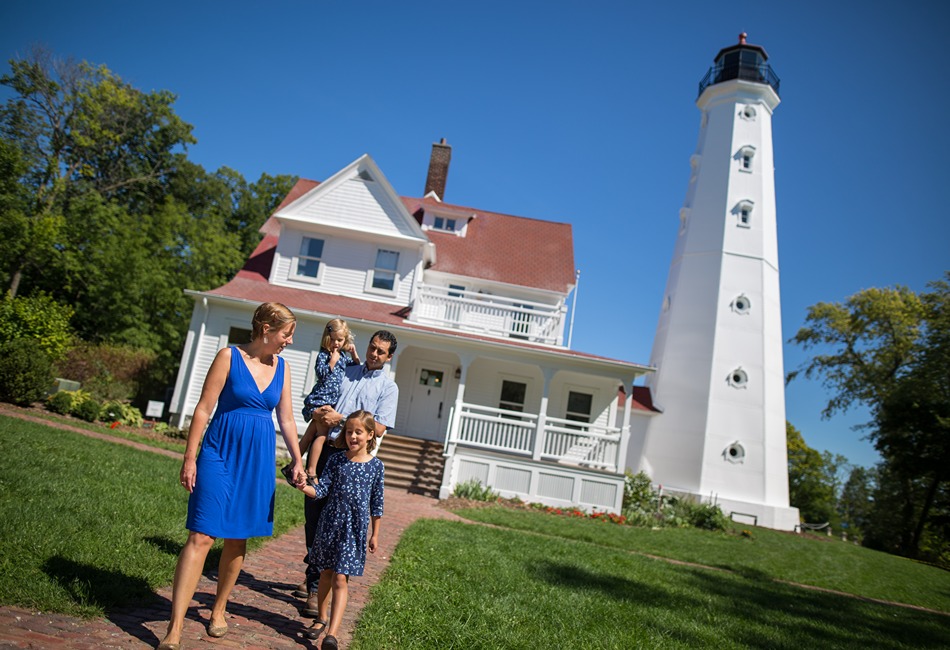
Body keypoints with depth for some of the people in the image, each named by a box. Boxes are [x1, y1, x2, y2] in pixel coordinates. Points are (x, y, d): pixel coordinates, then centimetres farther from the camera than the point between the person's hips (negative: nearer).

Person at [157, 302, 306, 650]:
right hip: (221, 454, -4)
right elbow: (203, 409, -7)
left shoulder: (282, 367, 7)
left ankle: (218, 610, 31)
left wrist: (297, 461, 10)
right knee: (202, 536, -8)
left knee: (237, 539, 12)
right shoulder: (229, 356, -6)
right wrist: (190, 458, -10)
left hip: (258, 461, 4)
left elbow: (286, 420, 12)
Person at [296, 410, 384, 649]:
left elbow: (376, 503, 3)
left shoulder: (376, 466, -3)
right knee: (326, 573, 16)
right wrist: (305, 487, -27)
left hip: (355, 529, -2)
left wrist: (375, 535, 7)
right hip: (330, 523, 2)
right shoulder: (336, 460, -1)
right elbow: (322, 490, -6)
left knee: (341, 578, -6)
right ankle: (322, 619, 34)